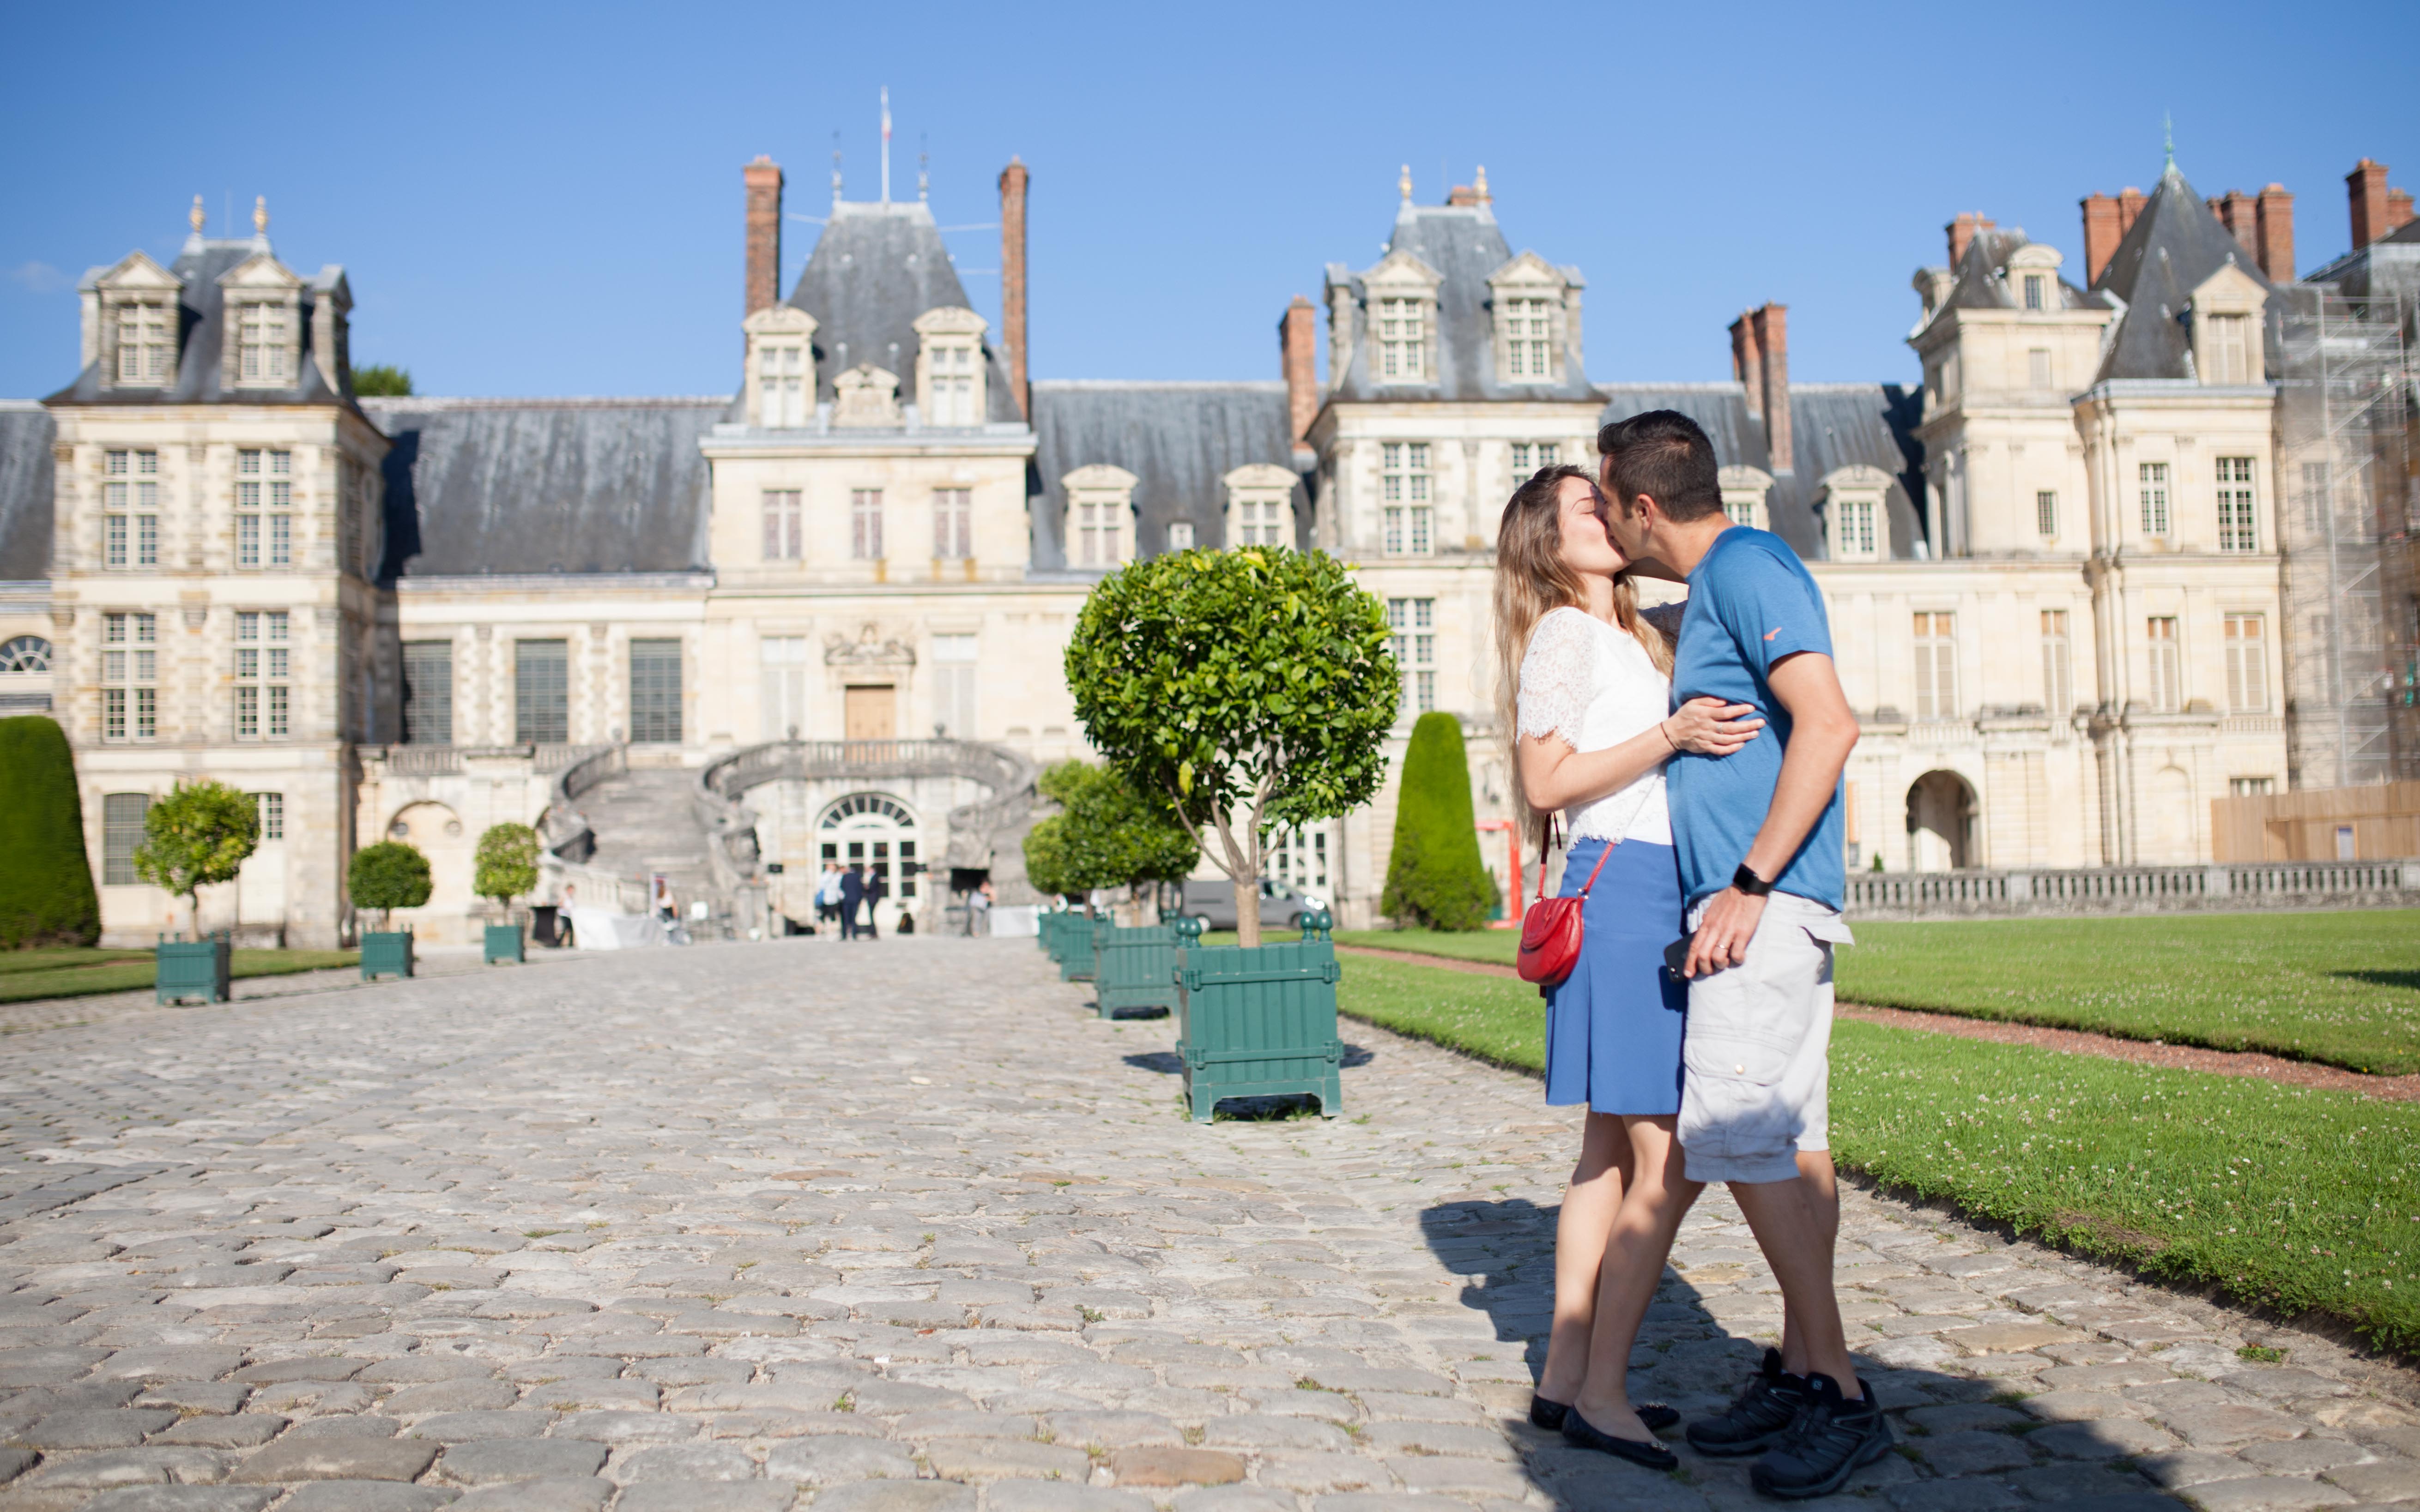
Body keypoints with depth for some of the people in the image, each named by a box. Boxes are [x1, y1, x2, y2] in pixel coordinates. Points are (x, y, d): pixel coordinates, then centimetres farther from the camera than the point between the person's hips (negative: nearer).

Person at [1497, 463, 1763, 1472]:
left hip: (1661, 893, 9)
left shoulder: (1629, 636, 23)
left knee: (1613, 1152, 9)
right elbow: (1547, 780, -13)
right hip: (1621, 888, -9)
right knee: (1668, 1161, -10)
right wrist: (1671, 735, -20)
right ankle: (1600, 1393, -3)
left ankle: (1564, 1376, 15)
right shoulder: (1563, 633, -4)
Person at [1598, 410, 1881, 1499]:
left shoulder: (1748, 567, -10)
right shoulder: (1719, 587, 21)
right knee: (1788, 1139, 10)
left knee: (1738, 1136, -13)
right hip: (1769, 902, 10)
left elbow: (1830, 724, -21)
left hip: (1765, 899, -10)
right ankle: (1800, 1373, 15)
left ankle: (1841, 1399, -7)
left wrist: (1748, 884, -23)